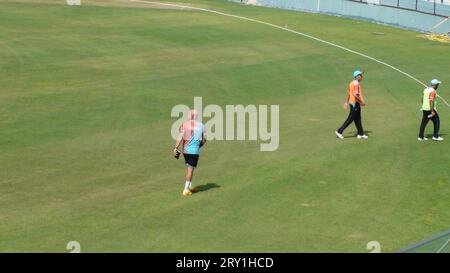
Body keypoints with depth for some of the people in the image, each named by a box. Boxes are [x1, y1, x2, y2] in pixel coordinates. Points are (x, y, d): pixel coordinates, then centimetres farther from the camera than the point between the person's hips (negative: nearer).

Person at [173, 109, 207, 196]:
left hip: (185, 150, 2)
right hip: (195, 150, -2)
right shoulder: (201, 125, 2)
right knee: (190, 169, 1)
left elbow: (180, 137, -12)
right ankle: (186, 190, -1)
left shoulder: (184, 124, -2)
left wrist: (175, 148, -13)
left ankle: (189, 186, 24)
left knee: (188, 168, 19)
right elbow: (204, 139, 6)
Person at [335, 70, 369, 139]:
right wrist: (361, 102, -19)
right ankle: (339, 131, 0)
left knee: (358, 119, 13)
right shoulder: (356, 83, -18)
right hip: (355, 103, -10)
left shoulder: (352, 83, 12)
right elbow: (355, 95, -26)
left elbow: (349, 93, 19)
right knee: (350, 119, -4)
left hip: (352, 102, 10)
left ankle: (361, 134, 18)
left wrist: (347, 102, 25)